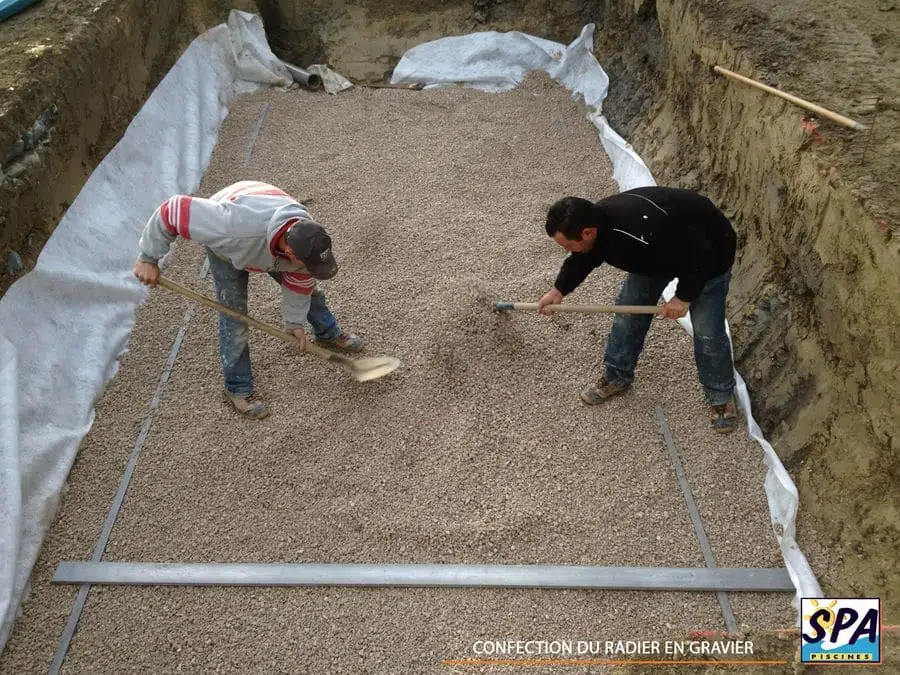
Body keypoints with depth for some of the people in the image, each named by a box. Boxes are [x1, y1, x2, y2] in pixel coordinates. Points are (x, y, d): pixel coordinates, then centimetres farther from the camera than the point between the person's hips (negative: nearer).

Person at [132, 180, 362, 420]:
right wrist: (148, 258, -31)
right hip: (226, 248, -4)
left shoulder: (307, 237, -34)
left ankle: (328, 334, 40)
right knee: (234, 317, -7)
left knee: (308, 287, 11)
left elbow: (299, 280, -13)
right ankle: (238, 389, 11)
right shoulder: (234, 226, -51)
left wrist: (295, 322, -7)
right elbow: (173, 210, -42)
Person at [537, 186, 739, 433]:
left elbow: (700, 259, -32)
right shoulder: (596, 220, -20)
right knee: (627, 309, 5)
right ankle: (616, 377, 23)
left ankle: (721, 397, 17)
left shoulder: (643, 233, -46)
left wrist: (684, 297, -22)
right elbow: (581, 260, 5)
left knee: (707, 331, -6)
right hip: (658, 253, 7)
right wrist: (558, 291, 10)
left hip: (707, 255, -7)